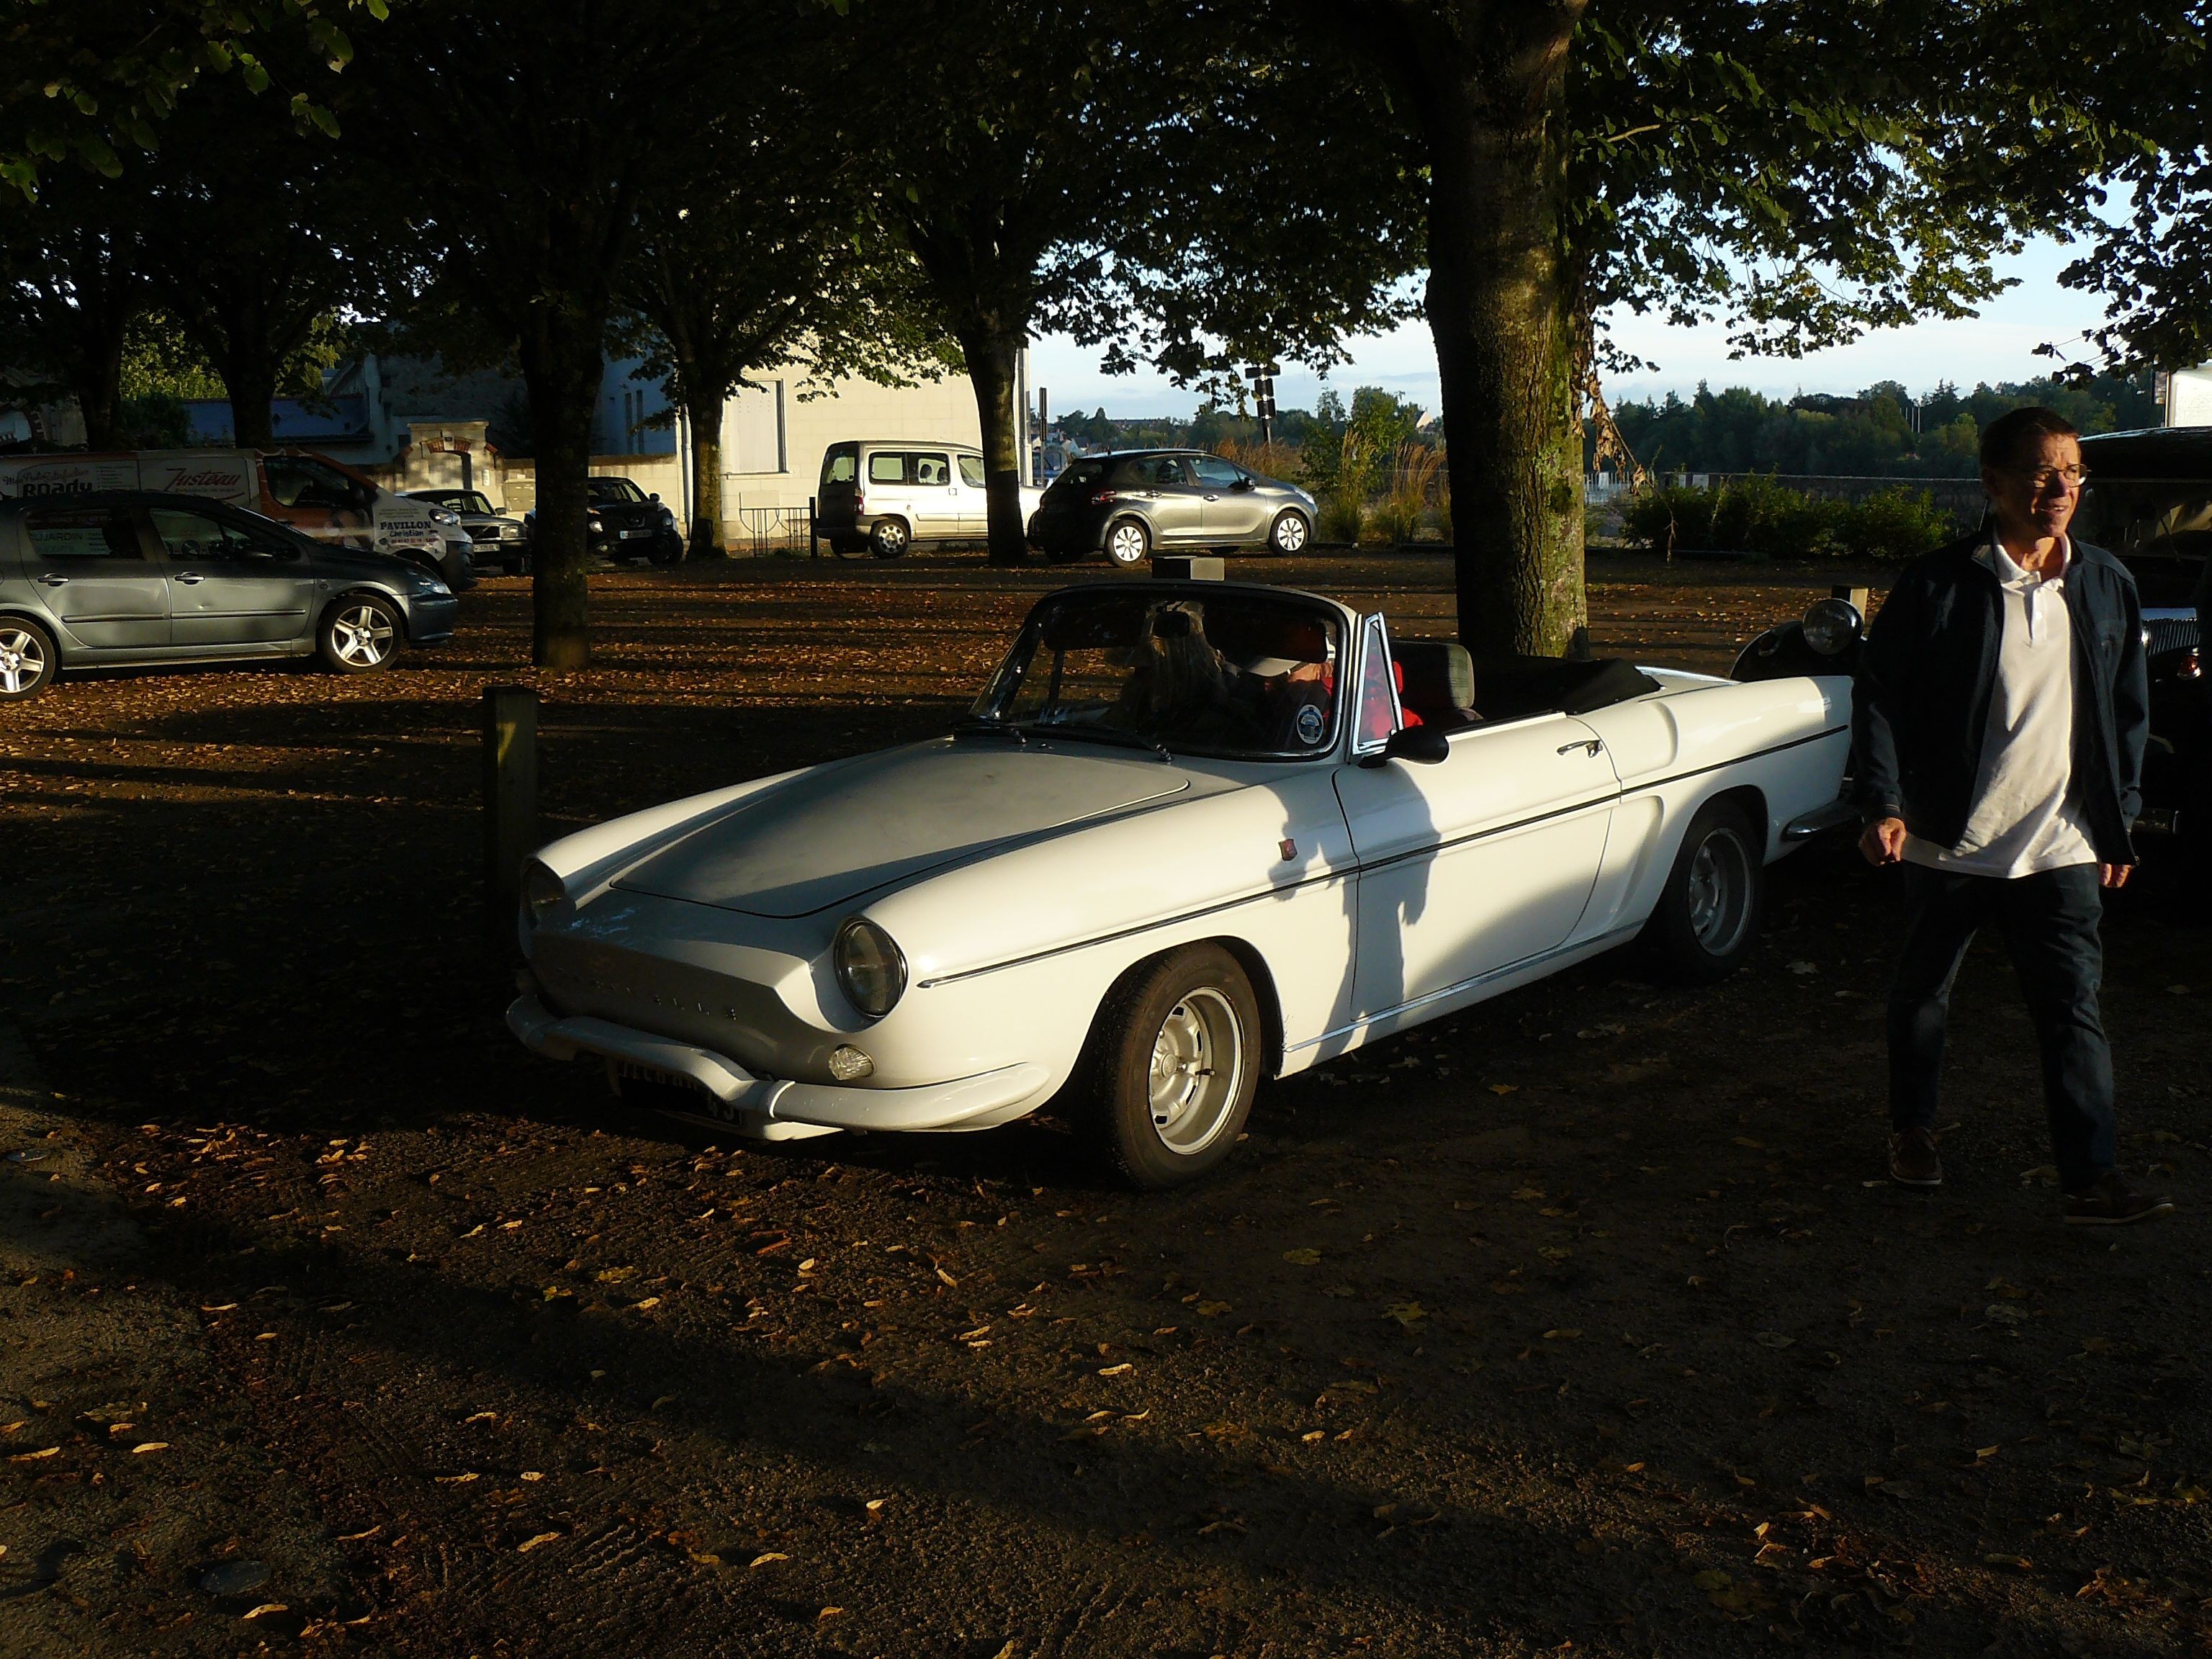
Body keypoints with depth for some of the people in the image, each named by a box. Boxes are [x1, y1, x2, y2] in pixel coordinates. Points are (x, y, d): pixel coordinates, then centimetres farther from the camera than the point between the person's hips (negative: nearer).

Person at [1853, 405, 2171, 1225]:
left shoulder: (2107, 585, 5)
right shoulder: (1938, 583, -8)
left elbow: (2128, 712, 14)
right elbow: (1877, 692, -4)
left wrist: (2120, 821, 12)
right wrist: (1883, 804, -12)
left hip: (2061, 847, 2)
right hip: (1948, 841, -1)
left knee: (2073, 1010, -3)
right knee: (1922, 996, 14)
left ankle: (2091, 1176, 0)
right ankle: (1912, 1127, 35)